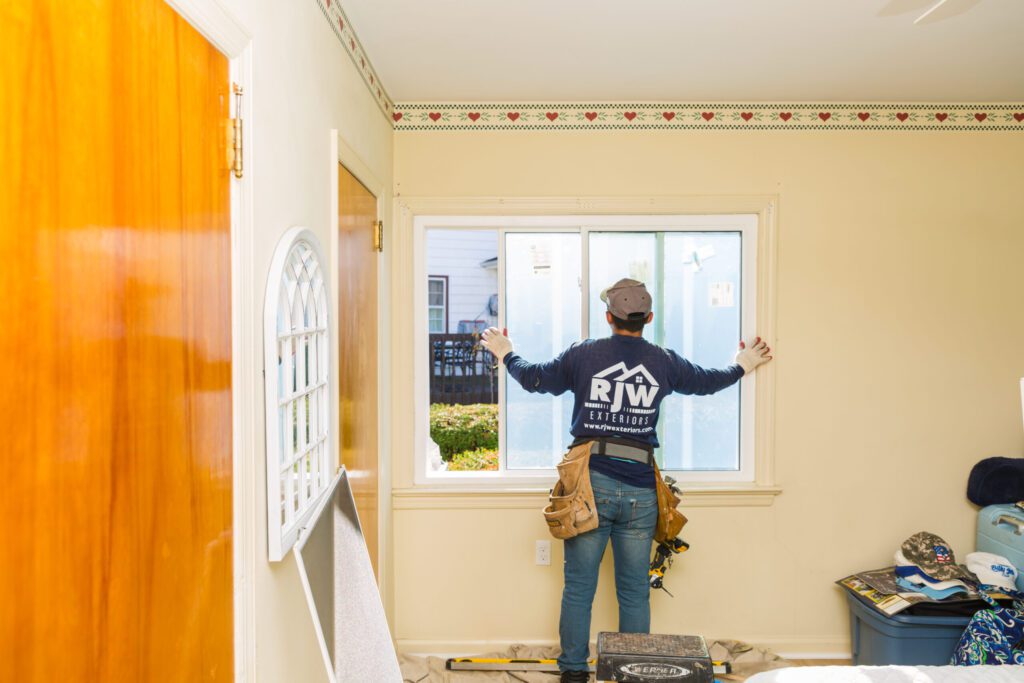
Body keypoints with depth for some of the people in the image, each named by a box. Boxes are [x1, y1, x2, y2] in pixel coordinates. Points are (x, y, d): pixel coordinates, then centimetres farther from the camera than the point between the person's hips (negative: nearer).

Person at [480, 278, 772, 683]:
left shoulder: (583, 354, 1)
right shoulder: (664, 362, 6)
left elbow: (533, 379, 9)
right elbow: (708, 381, 22)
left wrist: (507, 355, 29)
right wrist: (742, 366, 43)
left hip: (590, 485, -1)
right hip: (640, 491, 1)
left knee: (578, 587, 8)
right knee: (635, 592, 12)